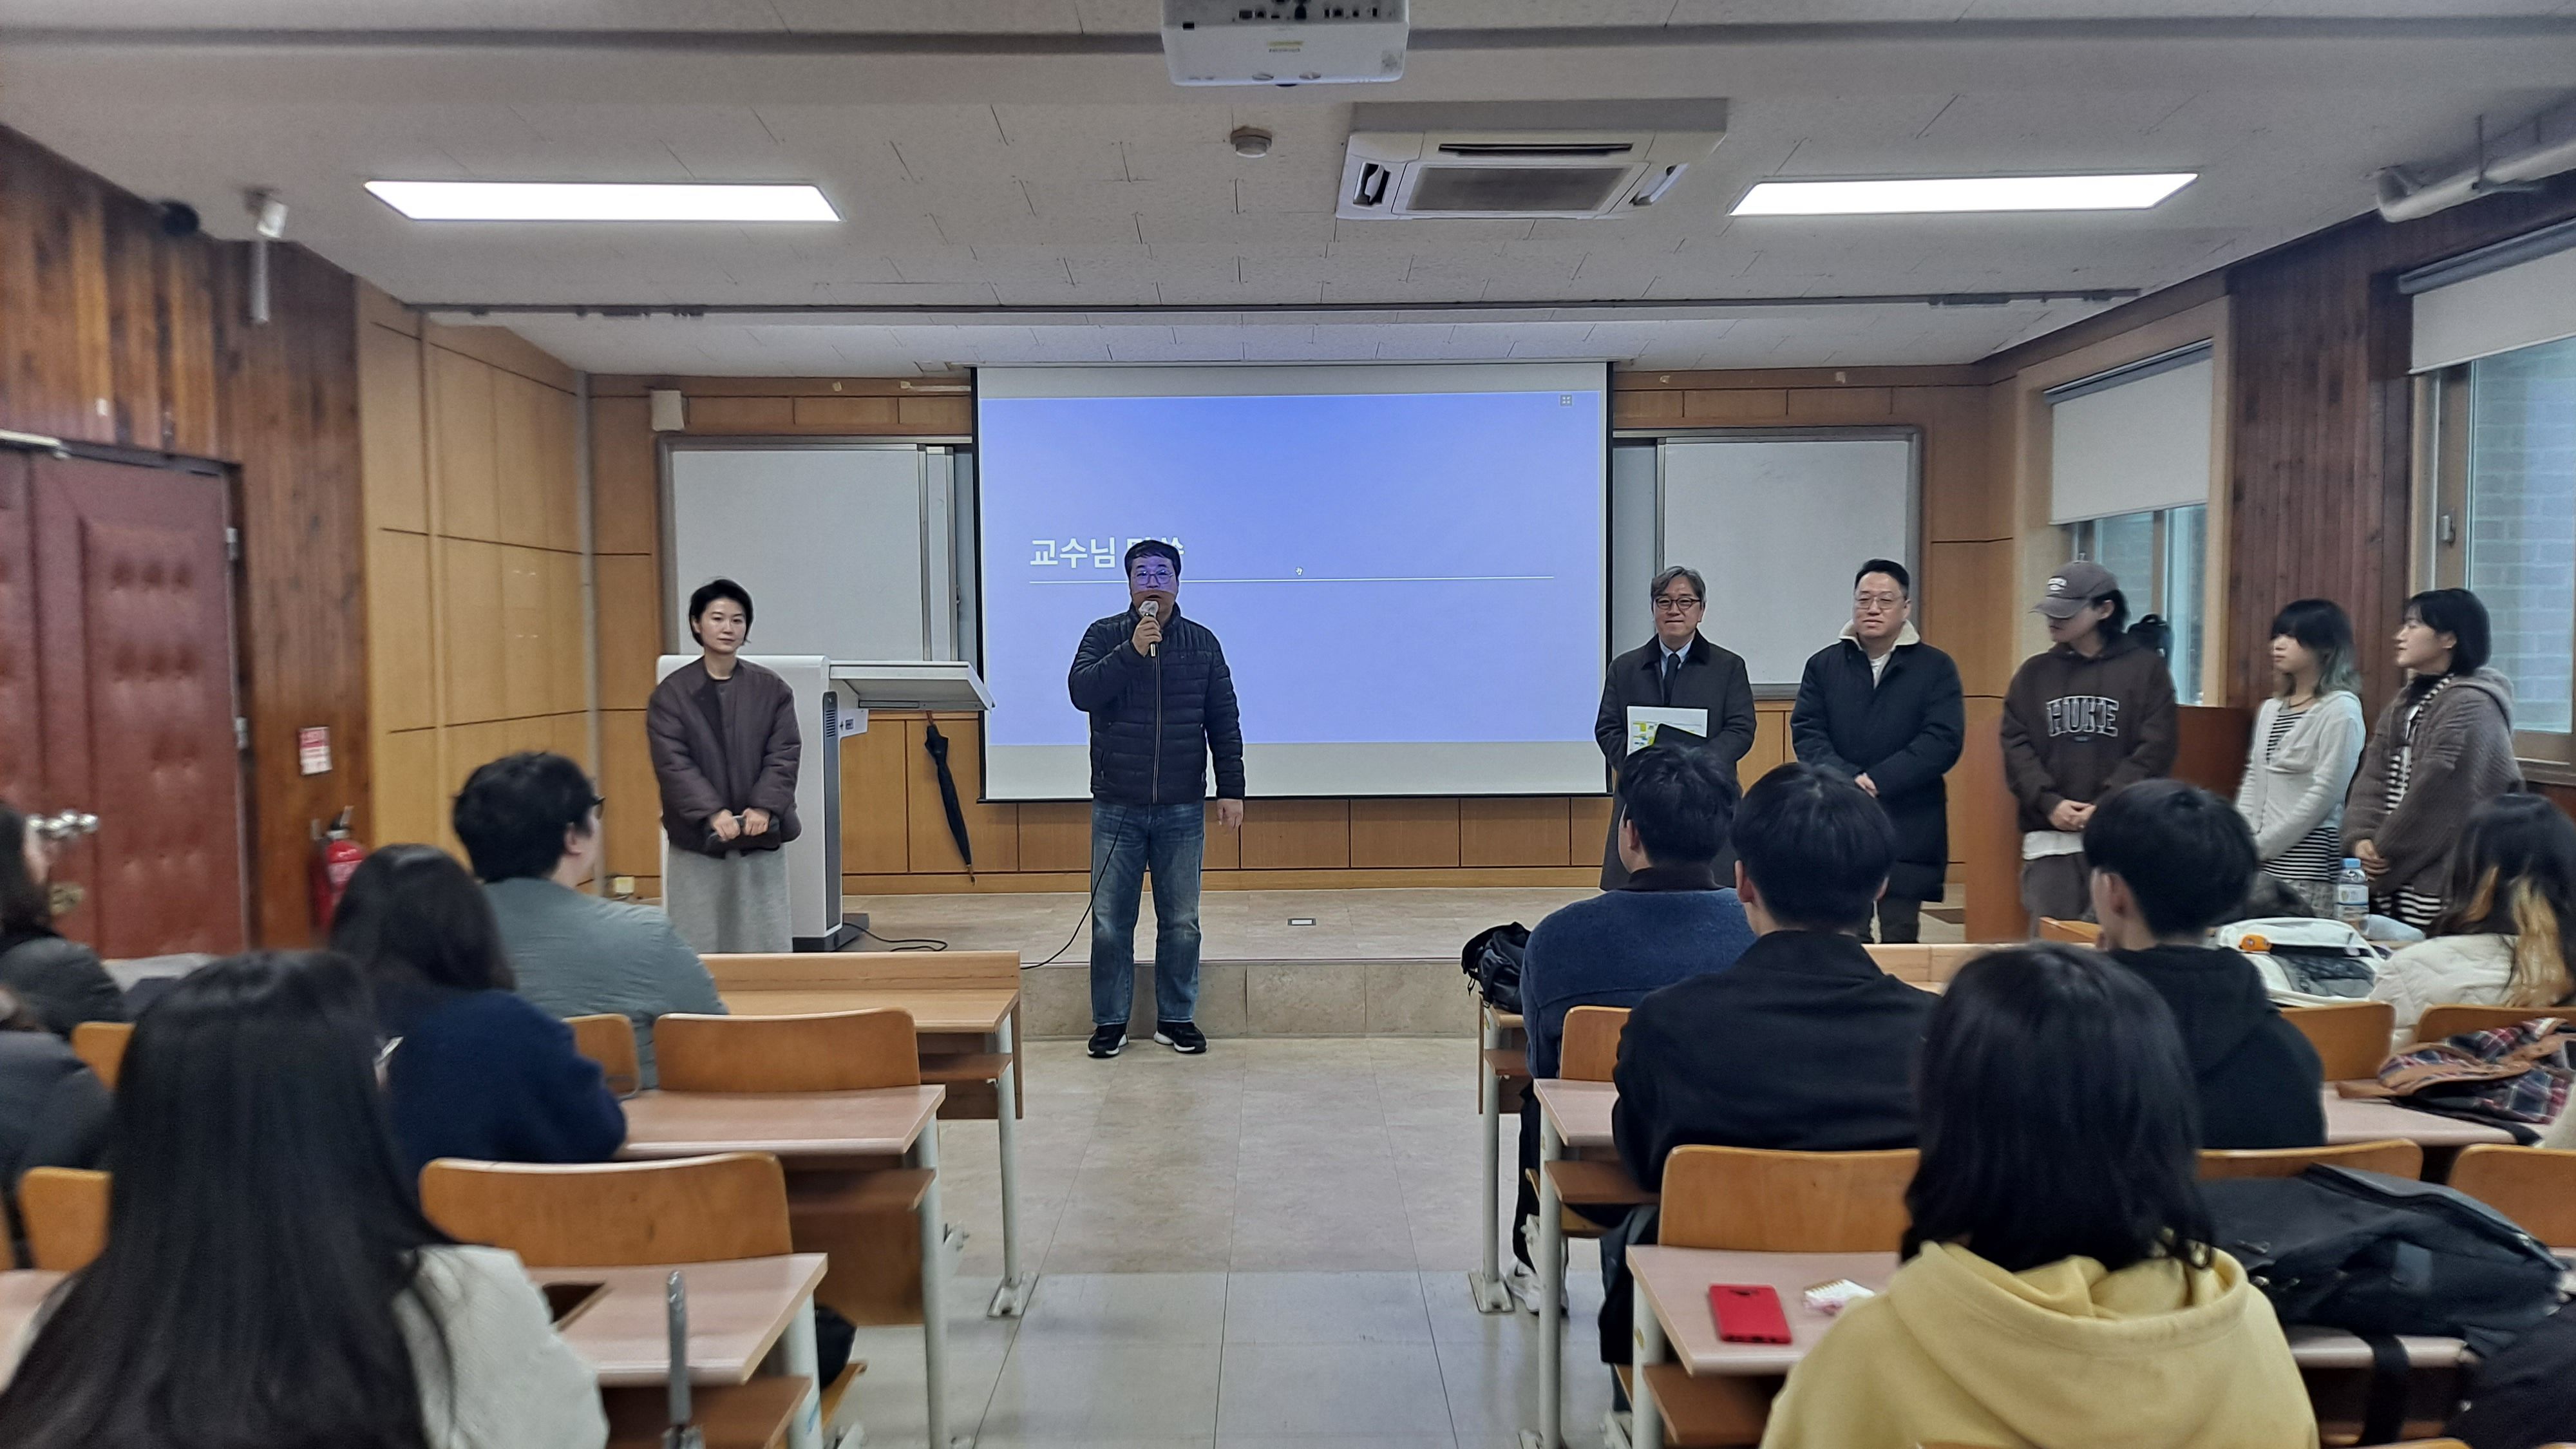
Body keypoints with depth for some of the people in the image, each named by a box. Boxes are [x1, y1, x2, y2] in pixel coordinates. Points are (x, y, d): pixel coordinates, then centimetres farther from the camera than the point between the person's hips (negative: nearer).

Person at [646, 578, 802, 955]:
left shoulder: (772, 690, 6)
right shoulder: (672, 693, 1)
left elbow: (784, 755, 1)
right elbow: (672, 763, -6)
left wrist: (765, 807, -15)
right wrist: (712, 812, -19)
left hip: (761, 837, 2)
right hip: (697, 838, -1)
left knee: (767, 940, 2)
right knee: (696, 941, -1)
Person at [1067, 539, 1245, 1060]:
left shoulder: (1202, 642, 6)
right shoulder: (1104, 636, 3)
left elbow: (1224, 721, 7)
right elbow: (1081, 691, -13)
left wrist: (1231, 791, 2)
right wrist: (1131, 652, -22)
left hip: (1182, 809, 1)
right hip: (1116, 808, -1)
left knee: (1181, 923, 5)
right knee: (1110, 922, 3)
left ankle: (1176, 1019, 17)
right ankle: (1110, 1022, 14)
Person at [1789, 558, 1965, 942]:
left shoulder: (1936, 668, 3)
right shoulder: (1824, 665, 10)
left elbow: (1943, 740, -8)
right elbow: (1806, 733, 0)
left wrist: (1877, 780, -17)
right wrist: (1847, 779, -18)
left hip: (1907, 828, -2)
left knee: (1900, 938, 3)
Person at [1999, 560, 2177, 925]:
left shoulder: (2145, 667, 3)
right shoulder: (2034, 672, 12)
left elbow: (2155, 749, -4)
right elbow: (2016, 746, 5)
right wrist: (2048, 802, -10)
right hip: (2049, 838, 3)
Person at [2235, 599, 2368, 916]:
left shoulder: (2341, 708, -6)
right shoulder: (2271, 709, 15)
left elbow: (2325, 794, -12)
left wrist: (2261, 845, -12)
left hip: (2309, 859, -6)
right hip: (2259, 860, 6)